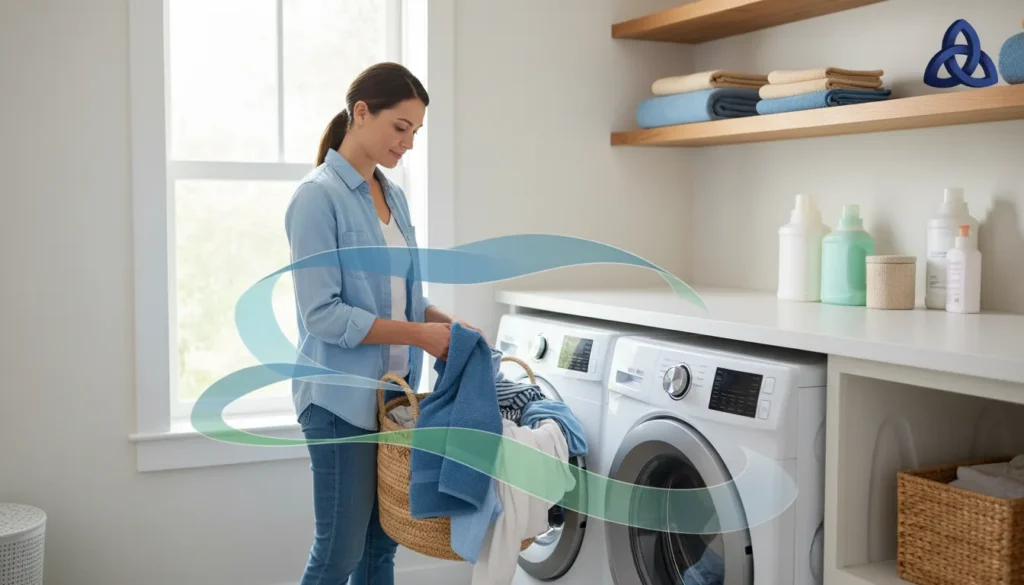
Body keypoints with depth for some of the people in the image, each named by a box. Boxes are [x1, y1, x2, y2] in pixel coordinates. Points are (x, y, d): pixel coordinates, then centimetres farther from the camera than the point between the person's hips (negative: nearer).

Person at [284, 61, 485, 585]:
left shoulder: (393, 196, 10)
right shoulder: (318, 197, -14)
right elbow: (321, 313, -20)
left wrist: (446, 322, -1)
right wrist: (420, 335, -18)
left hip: (394, 389, 8)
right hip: (342, 395, -8)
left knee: (383, 543, 15)